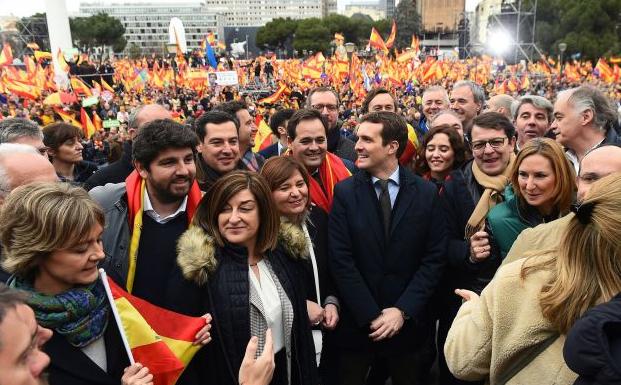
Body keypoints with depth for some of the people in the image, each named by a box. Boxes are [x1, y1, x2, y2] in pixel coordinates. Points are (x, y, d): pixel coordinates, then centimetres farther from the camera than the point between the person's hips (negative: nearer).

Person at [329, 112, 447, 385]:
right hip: (356, 322, 0)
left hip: (406, 322, 1)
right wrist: (371, 316, -13)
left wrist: (403, 311, -11)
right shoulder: (345, 192, -5)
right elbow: (340, 260, -9)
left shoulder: (427, 194, -3)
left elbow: (434, 258, -4)